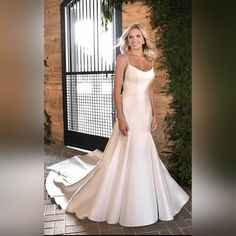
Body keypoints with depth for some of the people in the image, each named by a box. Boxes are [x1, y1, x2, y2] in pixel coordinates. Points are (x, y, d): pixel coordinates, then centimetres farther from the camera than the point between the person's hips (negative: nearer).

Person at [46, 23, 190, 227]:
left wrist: (154, 114, 10)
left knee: (144, 156, 13)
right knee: (125, 156, -1)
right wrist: (121, 117, -17)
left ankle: (144, 203, 31)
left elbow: (150, 91, 15)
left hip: (145, 112, 6)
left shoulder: (150, 60, 11)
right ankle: (121, 205, 17)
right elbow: (117, 90, -10)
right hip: (129, 111, -6)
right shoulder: (123, 58, -6)